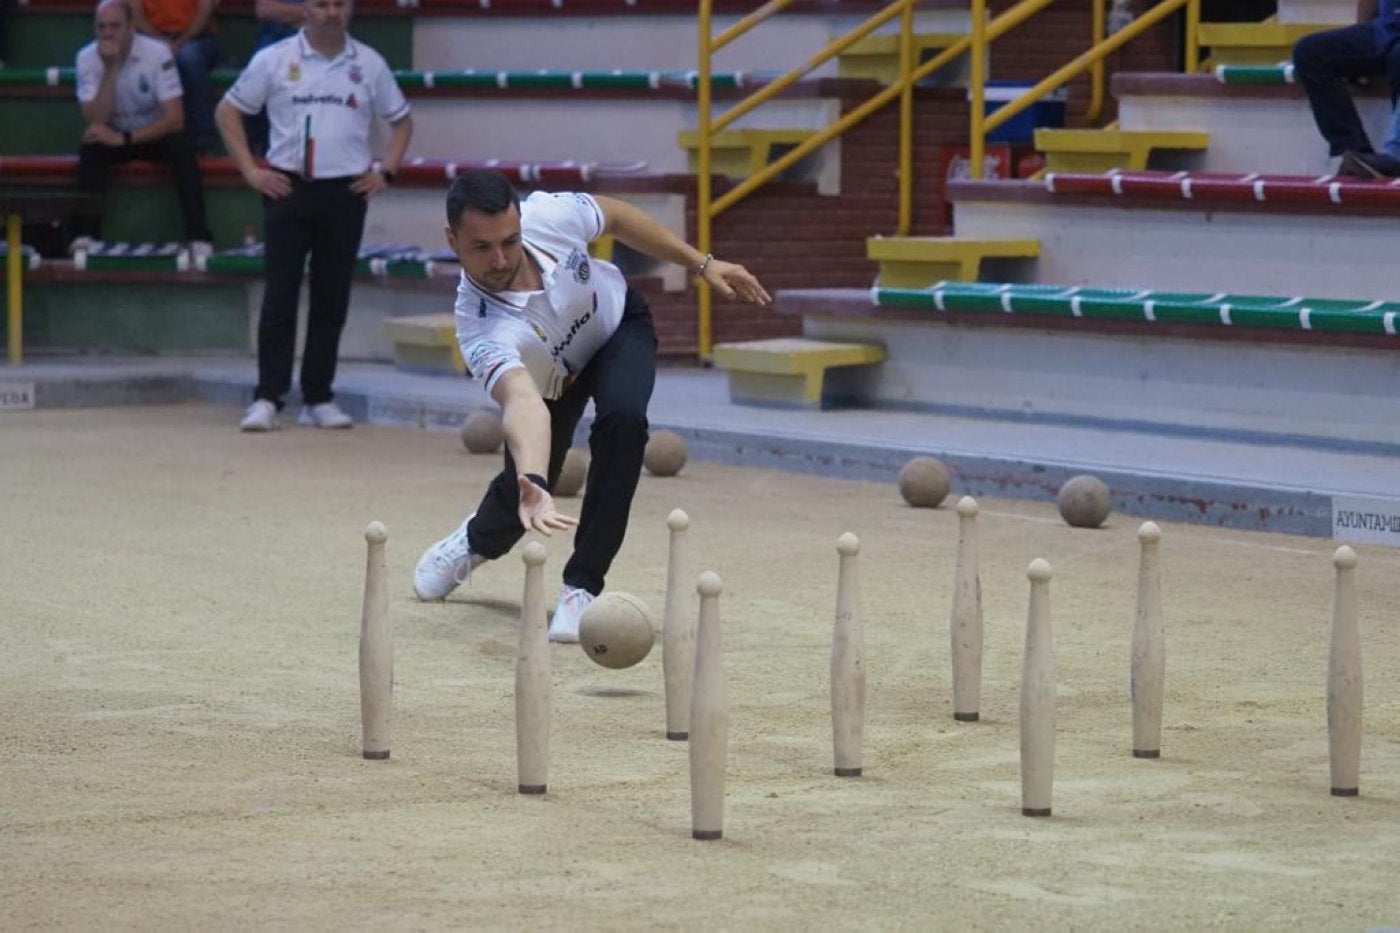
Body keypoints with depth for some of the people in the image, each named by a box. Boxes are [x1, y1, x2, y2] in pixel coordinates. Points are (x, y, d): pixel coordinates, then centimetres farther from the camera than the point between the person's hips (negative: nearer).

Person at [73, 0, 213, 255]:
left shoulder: (157, 53, -20)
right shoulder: (87, 57, -14)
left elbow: (175, 119, -24)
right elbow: (95, 122, -23)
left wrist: (124, 138, -33)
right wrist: (110, 69, -31)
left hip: (155, 134, -1)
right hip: (114, 137, 1)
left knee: (181, 146, -32)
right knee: (91, 146, -30)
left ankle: (199, 239, -32)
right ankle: (84, 236, -29)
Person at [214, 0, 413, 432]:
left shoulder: (369, 64, 6)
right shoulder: (274, 60, 0)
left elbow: (402, 121, 18)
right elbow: (227, 112, 6)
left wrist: (385, 172, 6)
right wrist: (250, 171, -1)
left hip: (345, 193, 2)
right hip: (288, 189, -2)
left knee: (332, 301, 5)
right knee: (279, 298, -6)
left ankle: (319, 399, 13)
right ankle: (267, 398, -5)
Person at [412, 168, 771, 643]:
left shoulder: (548, 215, -35)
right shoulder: (483, 332, -44)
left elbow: (616, 216, -11)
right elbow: (523, 402, -63)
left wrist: (702, 264, -8)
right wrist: (532, 484, -81)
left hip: (619, 324, 1)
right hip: (550, 379, -1)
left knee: (622, 417, -29)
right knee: (525, 495, 7)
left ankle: (582, 587, -16)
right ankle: (477, 541, 49)